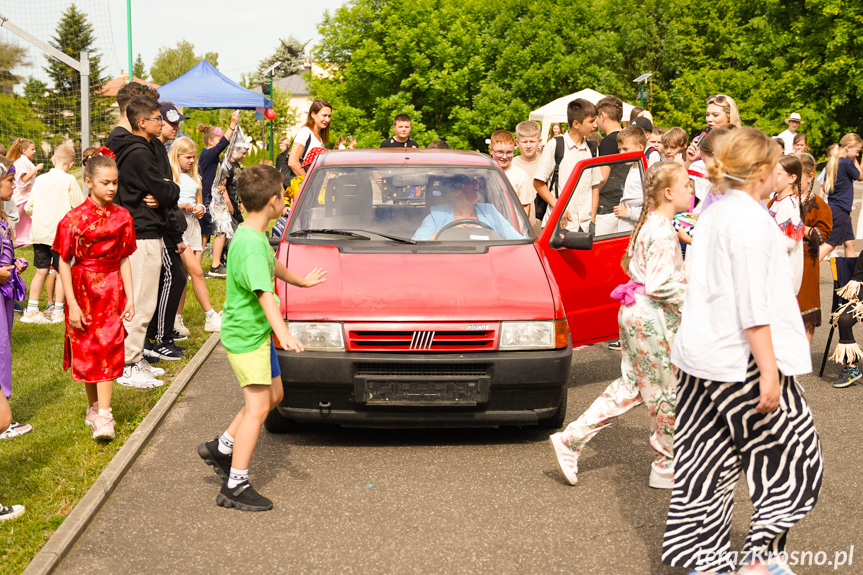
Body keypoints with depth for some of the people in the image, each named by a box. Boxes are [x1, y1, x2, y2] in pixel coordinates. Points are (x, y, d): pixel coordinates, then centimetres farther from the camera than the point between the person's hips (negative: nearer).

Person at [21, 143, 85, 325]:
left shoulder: (40, 179, 7)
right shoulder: (69, 180, -7)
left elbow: (28, 207, 10)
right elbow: (80, 206, -5)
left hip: (39, 233, 5)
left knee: (41, 271, 11)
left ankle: (31, 310, 12)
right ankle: (58, 312, 8)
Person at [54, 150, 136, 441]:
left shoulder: (121, 216, 0)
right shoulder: (75, 219, -9)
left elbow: (124, 259, 6)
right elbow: (64, 263, -6)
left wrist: (130, 296, 1)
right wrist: (72, 304, -10)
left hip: (112, 289, 2)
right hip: (83, 289, -1)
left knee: (108, 349, -6)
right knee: (86, 352, 7)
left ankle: (103, 416, -7)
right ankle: (94, 406, 25)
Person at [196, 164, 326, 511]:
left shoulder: (254, 235, 9)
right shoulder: (251, 244, -23)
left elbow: (272, 266, 30)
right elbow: (264, 294, -35)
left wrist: (302, 281, 47)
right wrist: (284, 334, -46)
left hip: (257, 332, 10)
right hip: (246, 335, -10)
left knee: (273, 395, 18)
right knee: (258, 406, -8)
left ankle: (222, 448, 27)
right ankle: (236, 486, -4)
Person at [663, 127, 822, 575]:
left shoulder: (712, 214, 13)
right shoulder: (750, 219, -15)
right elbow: (753, 303, -20)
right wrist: (769, 369, -19)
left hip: (699, 355, 9)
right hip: (741, 359, -9)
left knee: (706, 461, 10)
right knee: (789, 456, 4)